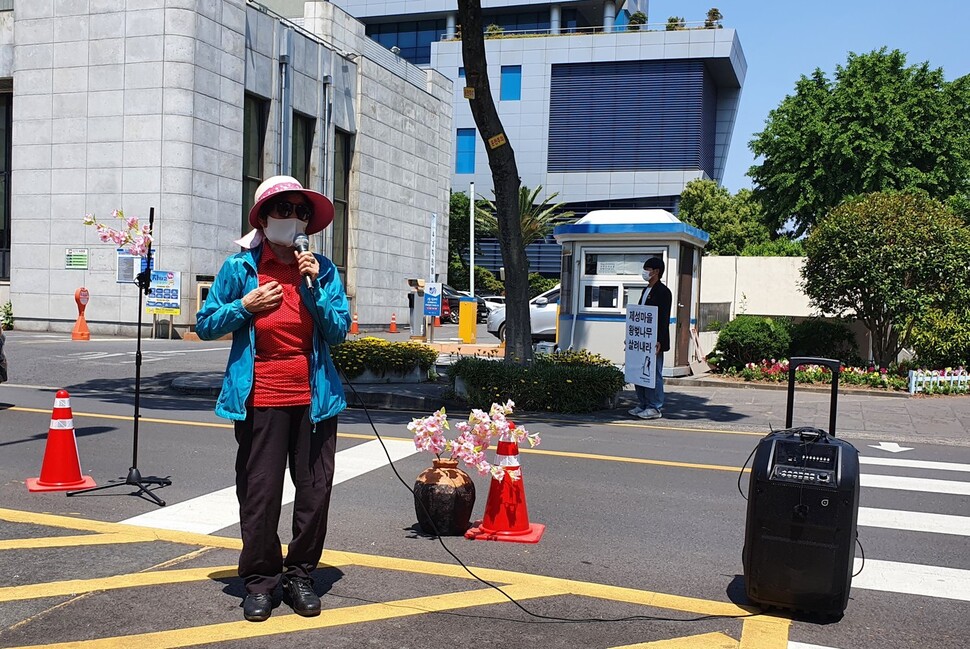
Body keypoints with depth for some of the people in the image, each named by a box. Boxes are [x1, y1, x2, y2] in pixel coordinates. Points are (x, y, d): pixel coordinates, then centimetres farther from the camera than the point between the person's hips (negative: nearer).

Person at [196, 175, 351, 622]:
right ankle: (260, 580, 20)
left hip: (313, 398, 2)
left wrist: (313, 285, -12)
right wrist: (244, 306, -11)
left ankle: (300, 575, 23)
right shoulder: (240, 267, 0)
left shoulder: (323, 269, 5)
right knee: (259, 494, 3)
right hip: (260, 399, -2)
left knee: (316, 491, 6)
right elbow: (205, 325, 4)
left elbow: (338, 331, -2)